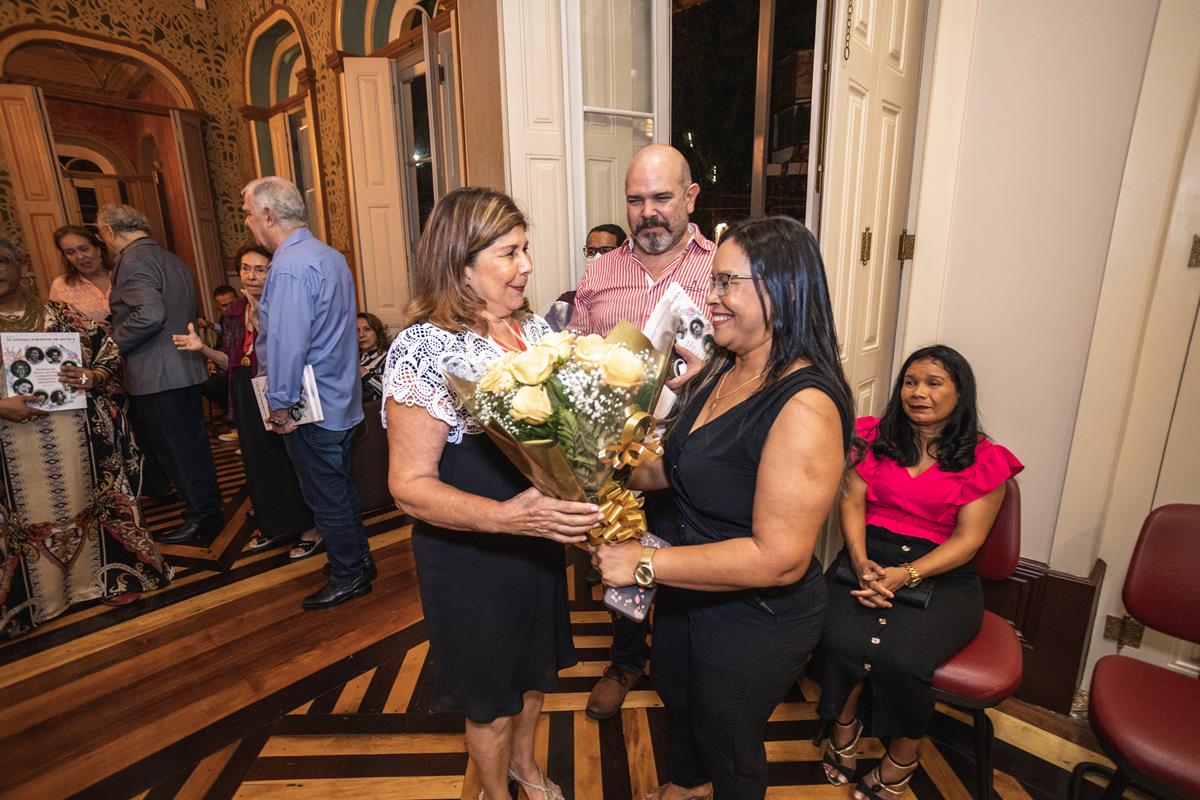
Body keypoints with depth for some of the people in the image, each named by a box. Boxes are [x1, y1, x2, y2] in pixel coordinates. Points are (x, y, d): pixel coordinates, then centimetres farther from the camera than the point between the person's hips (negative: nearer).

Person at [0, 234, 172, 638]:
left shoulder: (62, 315, 4)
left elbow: (111, 355, 4)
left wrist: (93, 377, -16)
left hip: (75, 434, 1)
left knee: (85, 502, 10)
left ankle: (106, 576, 23)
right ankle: (33, 594, 25)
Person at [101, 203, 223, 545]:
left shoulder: (133, 259, -13)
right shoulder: (173, 260, 15)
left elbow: (150, 314, -26)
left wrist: (114, 341, -12)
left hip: (157, 376, -9)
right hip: (187, 369, 9)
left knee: (175, 450, 2)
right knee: (194, 445, 16)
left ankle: (201, 517, 12)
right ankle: (210, 509, 26)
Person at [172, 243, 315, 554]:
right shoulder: (234, 312, 10)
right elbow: (231, 361, 14)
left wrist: (260, 323, -29)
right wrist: (203, 348, -2)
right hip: (246, 396, 7)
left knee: (289, 456, -1)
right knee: (259, 459, 15)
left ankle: (308, 526, 16)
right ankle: (274, 526, 32)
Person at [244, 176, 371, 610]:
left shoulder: (289, 268, -21)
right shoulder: (330, 256, 10)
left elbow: (287, 344, -26)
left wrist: (280, 405, -16)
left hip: (311, 409, -9)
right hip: (341, 398, 9)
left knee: (327, 496, 5)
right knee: (339, 488, 21)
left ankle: (348, 576, 21)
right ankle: (358, 558, 35)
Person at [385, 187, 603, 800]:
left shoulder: (536, 330, -1)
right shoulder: (424, 348, -21)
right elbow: (410, 485, -21)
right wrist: (507, 516, -34)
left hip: (541, 542, 6)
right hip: (471, 559, -6)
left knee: (537, 661, 27)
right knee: (492, 693, 19)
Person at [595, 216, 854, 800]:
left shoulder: (804, 406, -31)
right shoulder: (721, 370, -3)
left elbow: (779, 559, -32)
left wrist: (645, 564, -30)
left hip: (754, 623, -9)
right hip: (689, 594, 9)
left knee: (727, 744, 21)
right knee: (676, 695, 34)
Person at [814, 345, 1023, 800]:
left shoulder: (984, 460, 3)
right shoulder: (875, 437, 8)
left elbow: (968, 538, -5)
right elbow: (852, 501, 2)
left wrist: (905, 575, -19)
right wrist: (861, 562, -15)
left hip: (939, 575, -1)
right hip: (867, 560, 2)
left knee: (900, 658, -26)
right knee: (840, 641, -26)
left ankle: (902, 757, 5)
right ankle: (844, 723, 6)